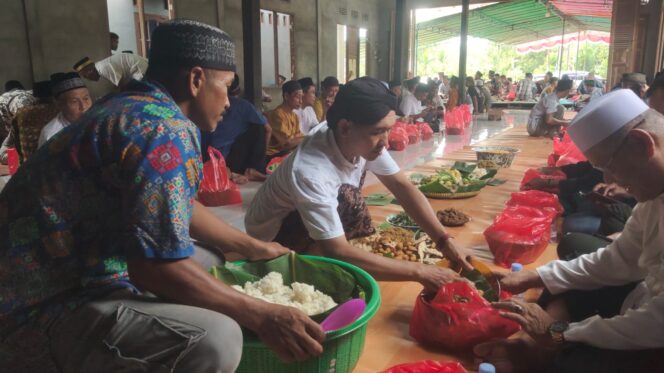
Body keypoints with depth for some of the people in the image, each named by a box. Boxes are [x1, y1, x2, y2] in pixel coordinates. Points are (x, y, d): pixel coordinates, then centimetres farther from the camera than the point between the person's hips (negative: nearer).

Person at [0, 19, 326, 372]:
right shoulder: (165, 131, -22)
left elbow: (182, 207, 20)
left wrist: (252, 247, 23)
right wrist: (260, 315, -19)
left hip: (60, 275, 10)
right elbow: (156, 266, -28)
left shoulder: (129, 109, 9)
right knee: (213, 338, -29)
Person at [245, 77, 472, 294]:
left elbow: (402, 186, -11)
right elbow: (338, 253, -42)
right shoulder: (310, 172, -39)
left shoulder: (364, 141, -18)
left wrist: (444, 240, -22)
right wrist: (419, 272, -40)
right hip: (273, 240, -7)